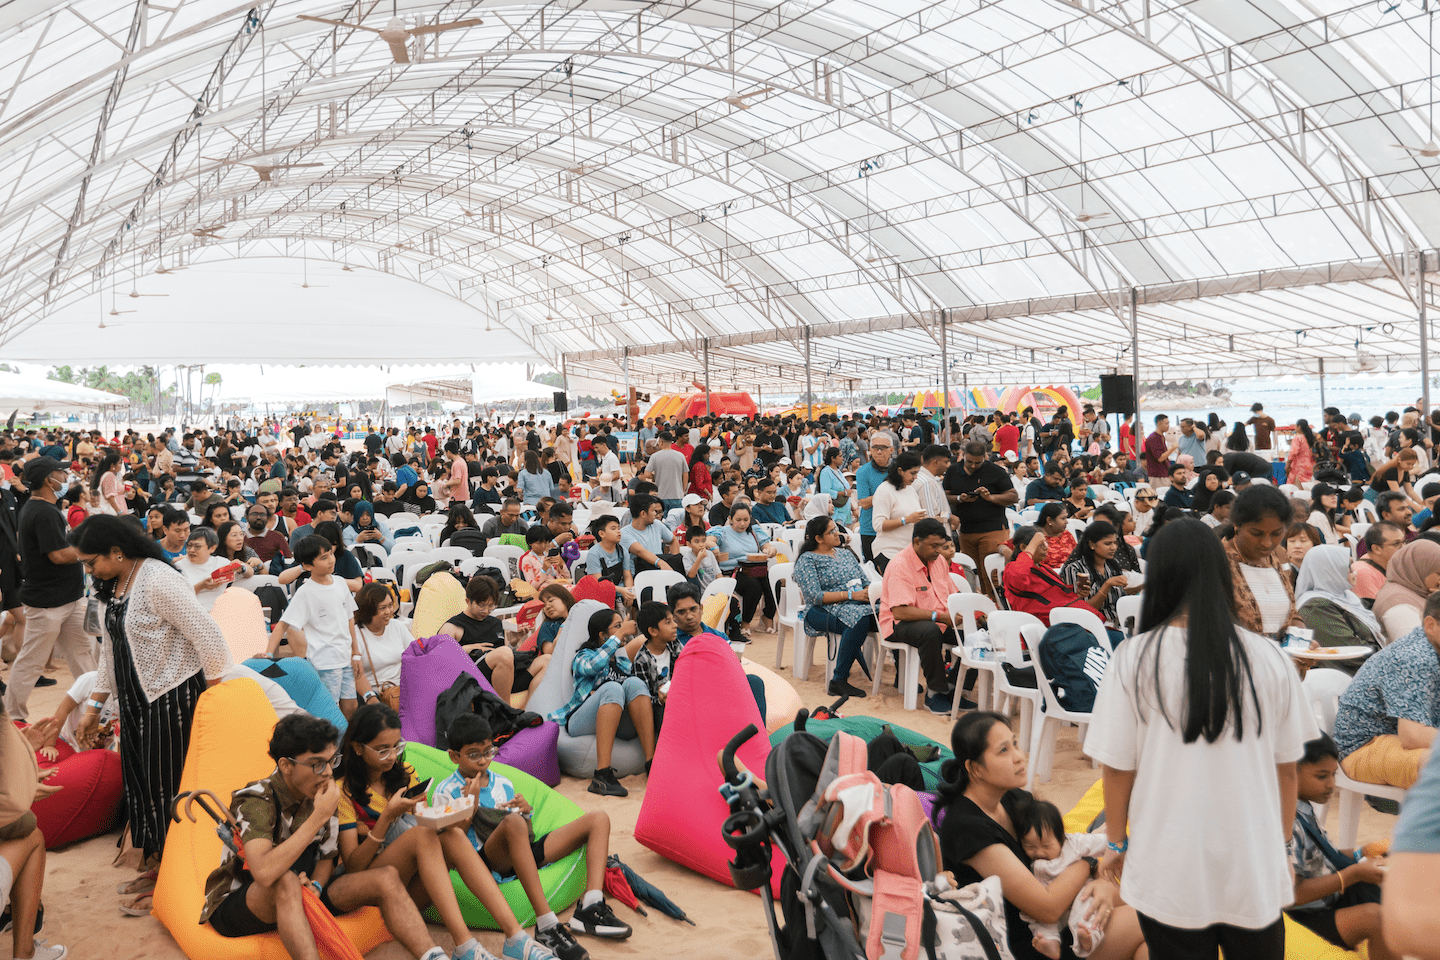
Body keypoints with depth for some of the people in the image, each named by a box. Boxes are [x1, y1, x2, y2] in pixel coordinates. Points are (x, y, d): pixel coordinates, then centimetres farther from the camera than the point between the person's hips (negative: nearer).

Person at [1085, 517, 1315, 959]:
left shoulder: (1134, 659, -14)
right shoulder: (1269, 659, -9)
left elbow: (1116, 768, -7)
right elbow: (1286, 769, 1)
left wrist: (1116, 843, 9)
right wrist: (1281, 847, 17)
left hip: (1169, 870, -1)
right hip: (1255, 870, 2)